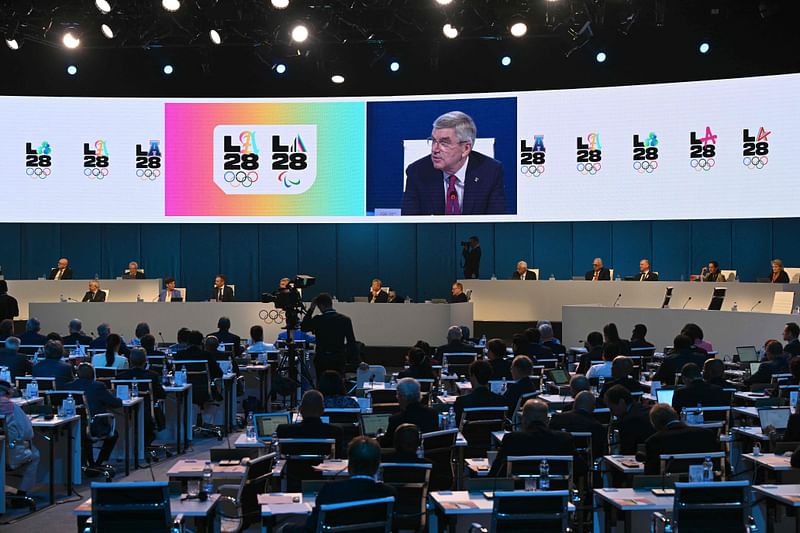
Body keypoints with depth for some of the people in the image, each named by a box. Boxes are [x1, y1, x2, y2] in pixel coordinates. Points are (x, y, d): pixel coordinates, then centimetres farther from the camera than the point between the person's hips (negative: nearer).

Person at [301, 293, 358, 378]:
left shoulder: (318, 320, -9)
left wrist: (310, 309, 7)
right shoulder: (345, 320, -3)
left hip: (321, 361, -1)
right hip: (339, 361, 2)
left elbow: (303, 327, 10)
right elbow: (351, 343, -3)